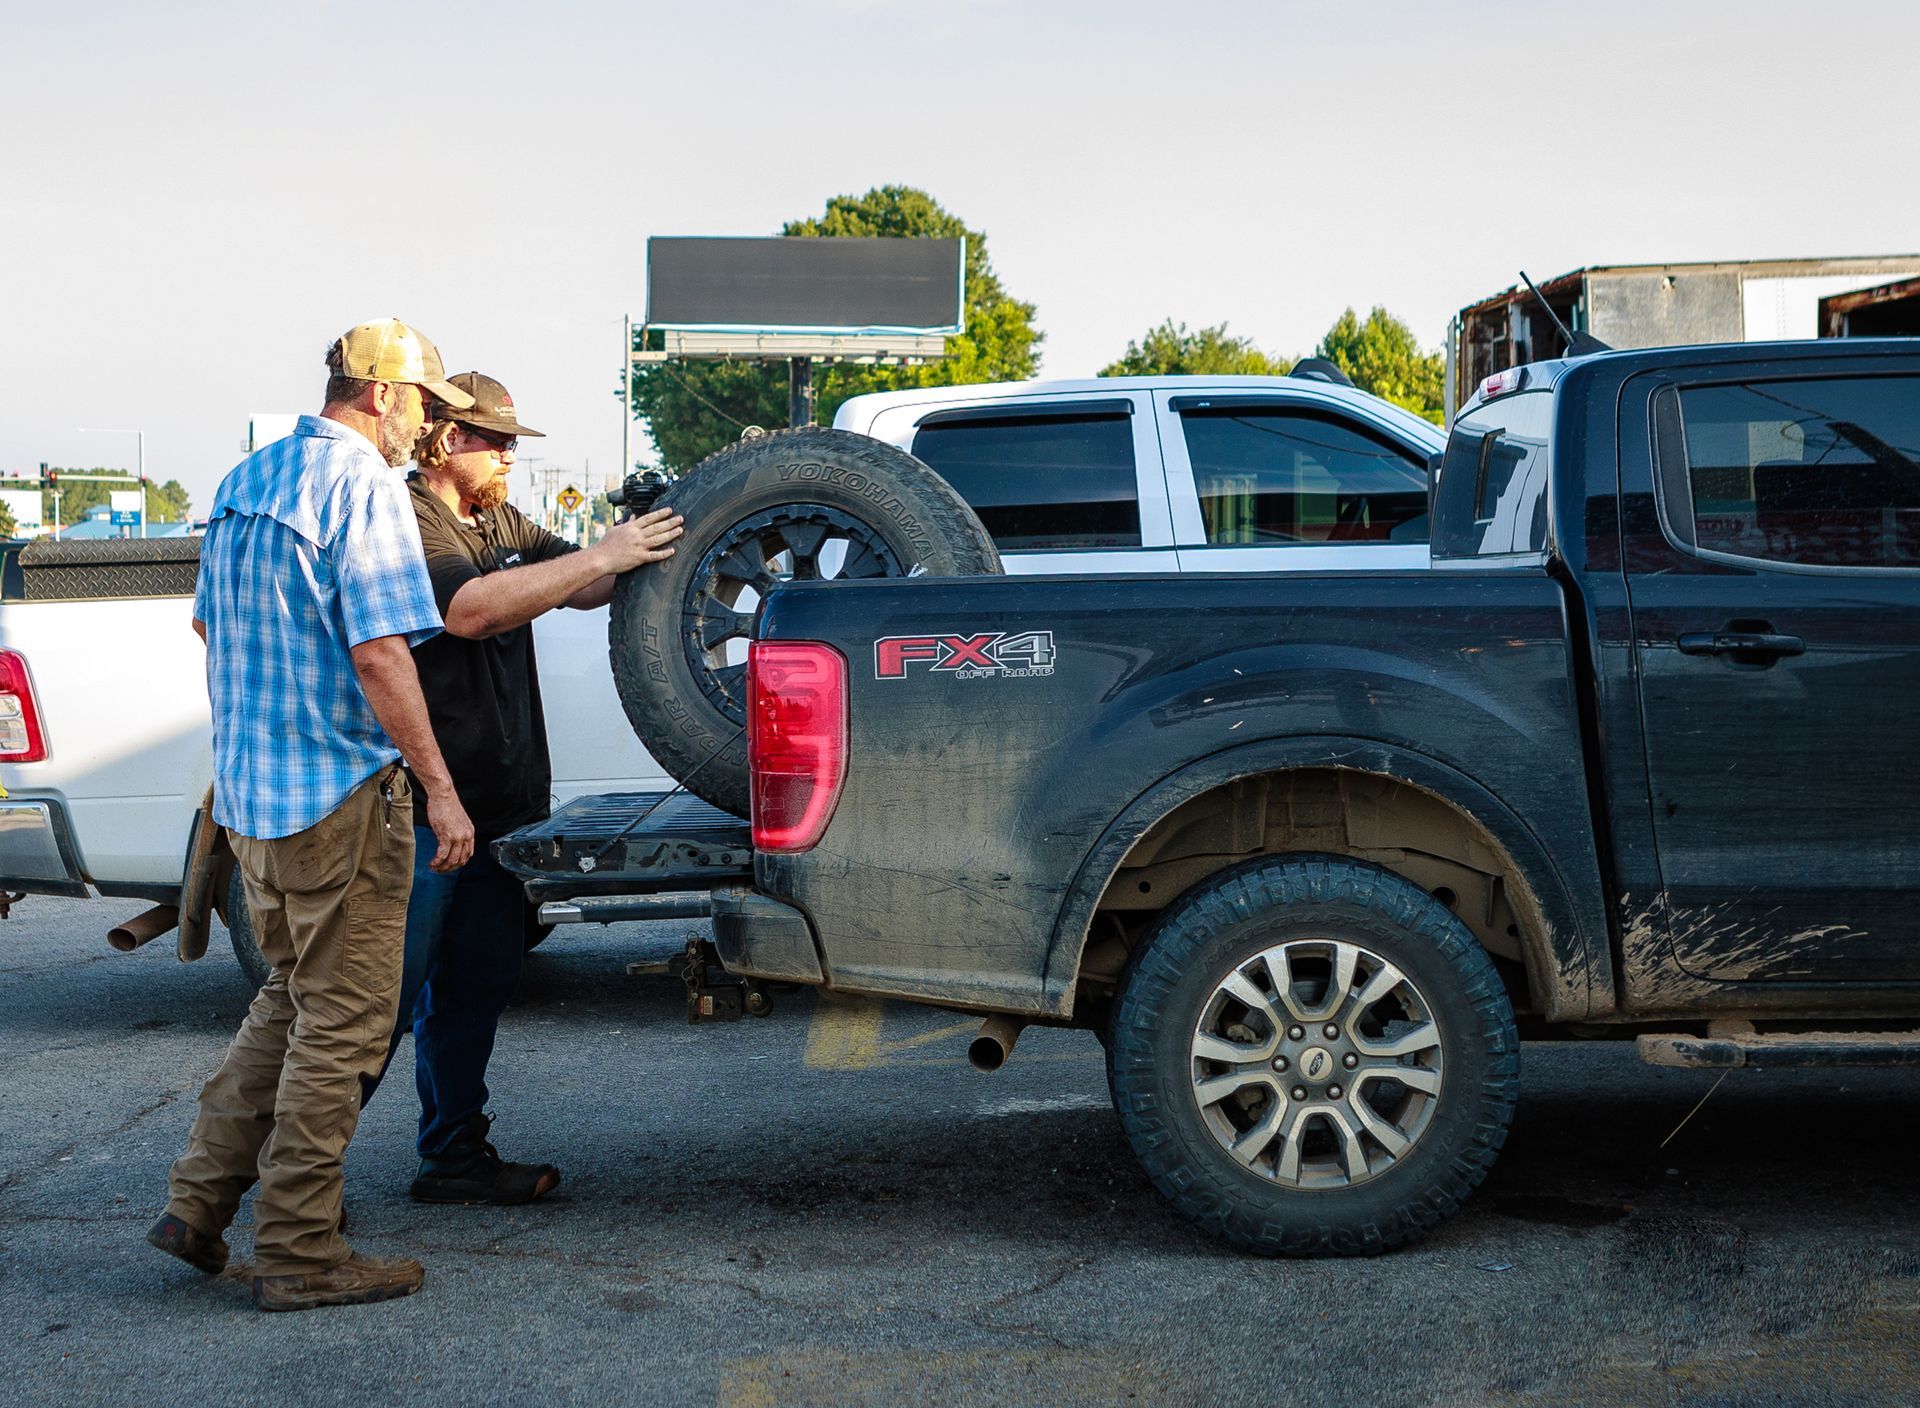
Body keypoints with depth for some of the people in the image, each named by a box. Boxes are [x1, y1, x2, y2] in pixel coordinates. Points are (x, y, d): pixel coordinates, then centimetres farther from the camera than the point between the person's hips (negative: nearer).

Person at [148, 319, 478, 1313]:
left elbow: (208, 623, 24)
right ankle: (299, 1255, 5)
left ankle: (198, 1202, 19)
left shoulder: (244, 480, 14)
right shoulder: (361, 483, -14)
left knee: (292, 1000, 21)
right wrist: (439, 788, -19)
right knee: (343, 1019, 0)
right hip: (339, 791, -9)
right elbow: (380, 652, -22)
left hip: (249, 791, 9)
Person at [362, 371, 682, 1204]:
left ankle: (455, 1155, 21)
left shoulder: (501, 525, 18)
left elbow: (580, 587, 15)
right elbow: (469, 609, -26)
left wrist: (657, 550, -3)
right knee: (386, 996, -6)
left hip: (497, 801, 9)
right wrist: (602, 557, -26)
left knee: (477, 985, 12)